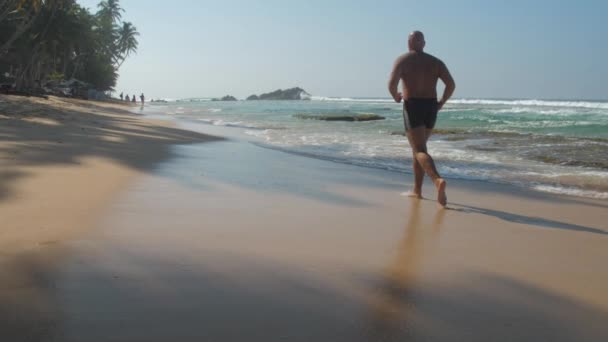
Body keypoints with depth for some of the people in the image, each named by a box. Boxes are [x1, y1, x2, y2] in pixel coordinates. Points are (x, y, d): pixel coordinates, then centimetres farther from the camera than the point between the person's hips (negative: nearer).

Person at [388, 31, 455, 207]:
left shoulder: (402, 60, -1)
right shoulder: (435, 62, 9)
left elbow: (392, 84, -15)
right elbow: (451, 84, -2)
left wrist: (396, 97, 5)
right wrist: (441, 102, 11)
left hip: (412, 108, -5)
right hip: (430, 108, 5)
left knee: (420, 151, -9)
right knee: (418, 147, 20)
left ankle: (438, 180, -37)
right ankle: (417, 190, 22)